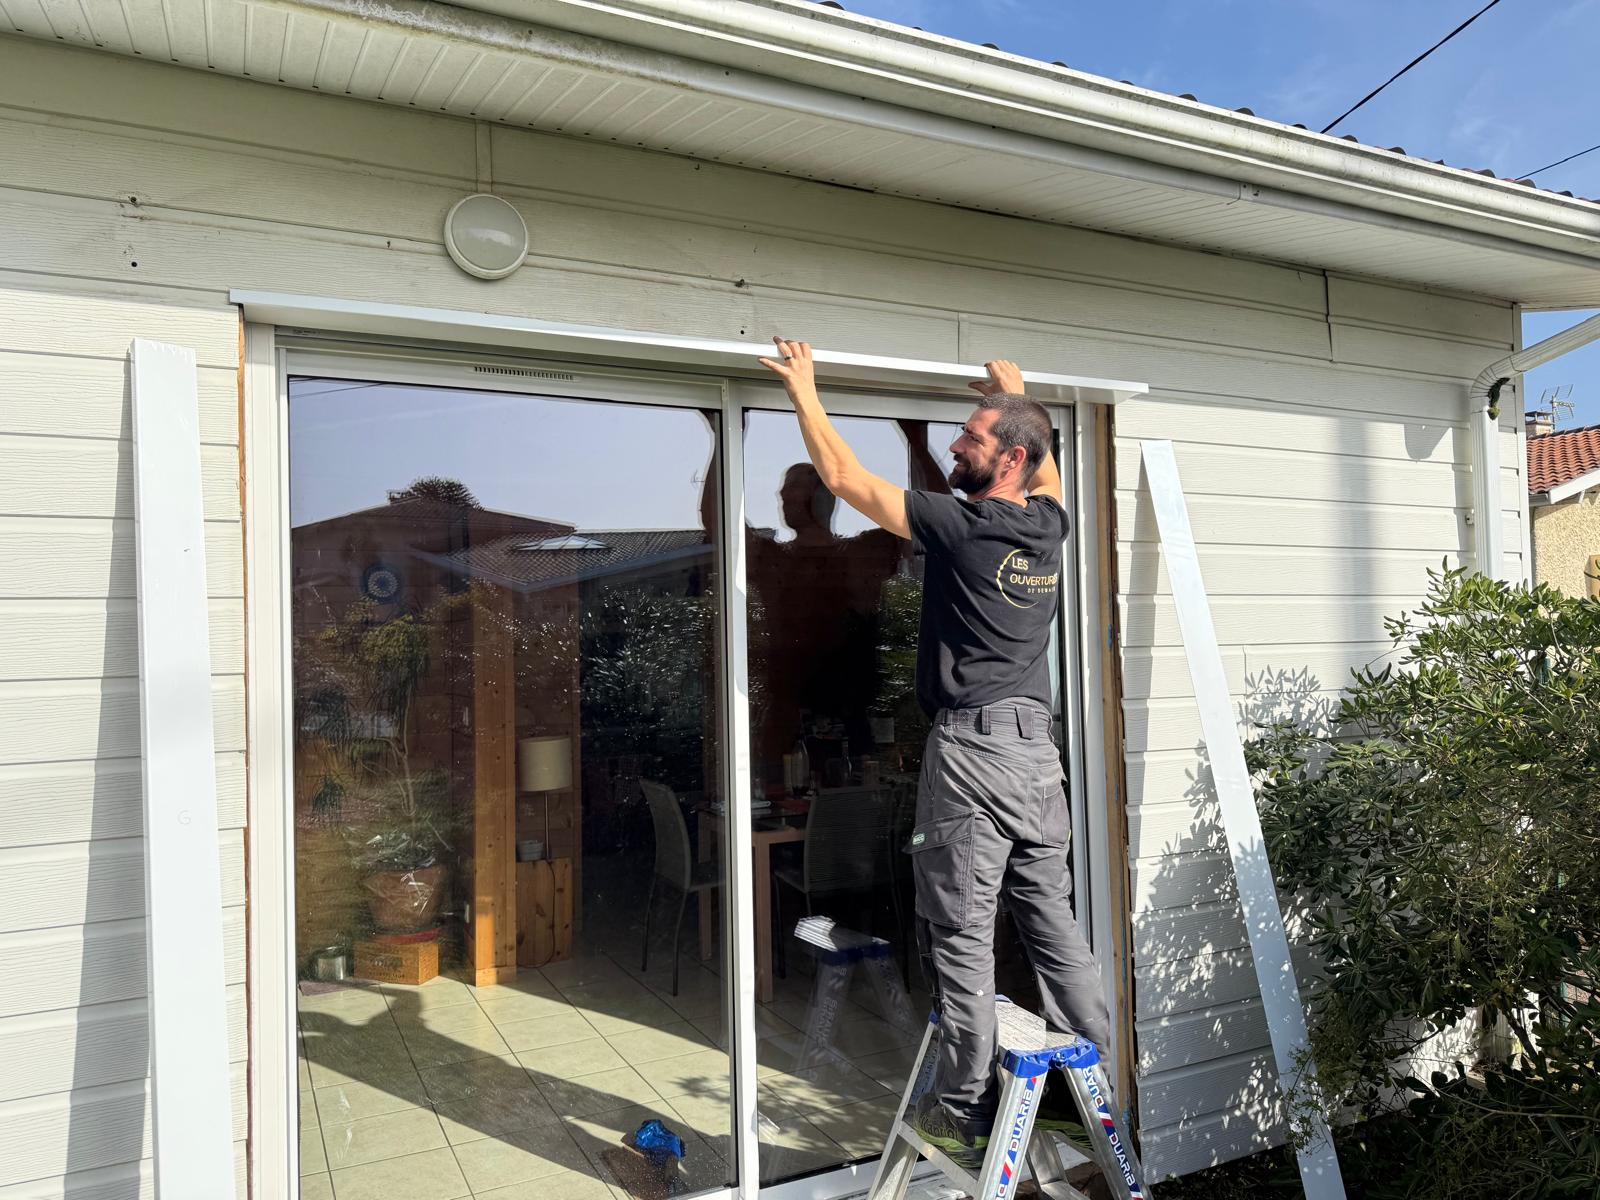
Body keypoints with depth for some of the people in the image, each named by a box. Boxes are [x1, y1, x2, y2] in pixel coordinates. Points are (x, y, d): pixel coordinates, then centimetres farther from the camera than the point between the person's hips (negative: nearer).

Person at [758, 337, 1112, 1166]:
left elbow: (843, 478, -5)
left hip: (972, 748, -7)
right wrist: (1018, 397, 44)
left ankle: (964, 1110, 10)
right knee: (1052, 919, 14)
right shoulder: (1049, 525, 7)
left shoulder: (960, 527, -11)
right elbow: (1048, 471, 33)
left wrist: (805, 391, 6)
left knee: (962, 932, 1)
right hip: (1037, 746, 7)